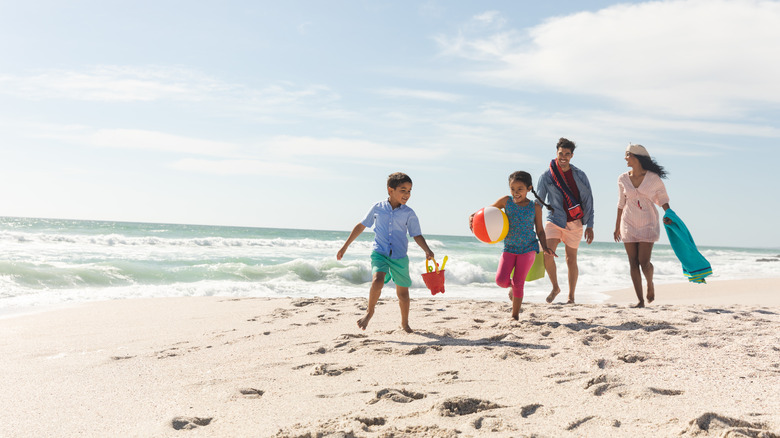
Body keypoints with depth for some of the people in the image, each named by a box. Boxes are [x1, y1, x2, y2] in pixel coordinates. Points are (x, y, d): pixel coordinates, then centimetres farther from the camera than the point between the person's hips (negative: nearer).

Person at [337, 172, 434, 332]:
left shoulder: (409, 214, -1)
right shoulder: (377, 208, 0)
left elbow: (417, 236, 1)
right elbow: (361, 226, 11)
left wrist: (427, 250, -19)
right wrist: (345, 246, 14)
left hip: (400, 257, 1)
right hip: (379, 253, -1)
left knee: (403, 292, 9)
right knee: (377, 281, -27)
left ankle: (404, 323, 31)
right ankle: (369, 312, -3)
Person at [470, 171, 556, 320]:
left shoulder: (535, 207, 0)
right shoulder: (506, 201, 1)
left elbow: (540, 230, 8)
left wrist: (545, 247, -8)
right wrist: (473, 216, -10)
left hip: (528, 248, -1)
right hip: (509, 248, 2)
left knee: (518, 283, -5)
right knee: (501, 280, -13)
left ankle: (515, 315, 11)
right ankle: (513, 286, 24)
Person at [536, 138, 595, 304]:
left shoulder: (579, 176, 4)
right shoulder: (546, 177, 0)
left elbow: (588, 200, 6)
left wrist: (590, 225, 0)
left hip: (574, 223, 1)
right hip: (554, 220, -1)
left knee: (571, 260, 6)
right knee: (547, 254, -21)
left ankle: (571, 296, 22)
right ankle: (555, 287, 3)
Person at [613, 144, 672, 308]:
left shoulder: (653, 178, -5)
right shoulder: (623, 179, 3)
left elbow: (663, 198, 6)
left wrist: (668, 215, -10)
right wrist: (617, 226, 15)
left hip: (648, 223, -3)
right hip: (629, 224, 3)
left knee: (644, 262, -11)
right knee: (633, 263, -1)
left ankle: (650, 284, 23)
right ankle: (640, 300, 6)